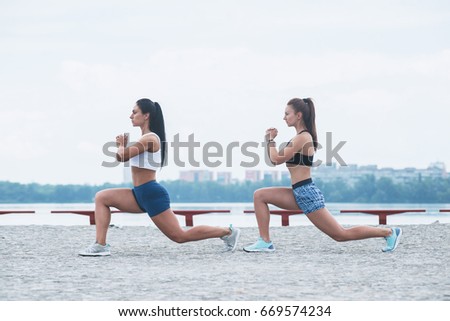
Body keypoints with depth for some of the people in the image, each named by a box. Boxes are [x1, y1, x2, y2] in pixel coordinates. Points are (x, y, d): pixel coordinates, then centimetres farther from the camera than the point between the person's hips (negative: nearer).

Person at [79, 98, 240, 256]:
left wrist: (121, 145, -1)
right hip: (141, 195, 10)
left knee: (180, 236, -5)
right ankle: (100, 245, -4)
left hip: (152, 195, -10)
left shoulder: (149, 139, -15)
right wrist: (123, 145, 4)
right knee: (101, 198, 4)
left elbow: (121, 156, -23)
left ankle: (228, 232, 5)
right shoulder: (146, 139, 16)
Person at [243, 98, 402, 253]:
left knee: (341, 234, -4)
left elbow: (277, 159, -15)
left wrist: (271, 140, -1)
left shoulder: (303, 137, -15)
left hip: (307, 194, -10)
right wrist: (269, 140, 10)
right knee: (260, 195, 4)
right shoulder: (300, 137, 15)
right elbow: (275, 160, 20)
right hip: (300, 194, 10)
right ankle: (265, 242, 1)